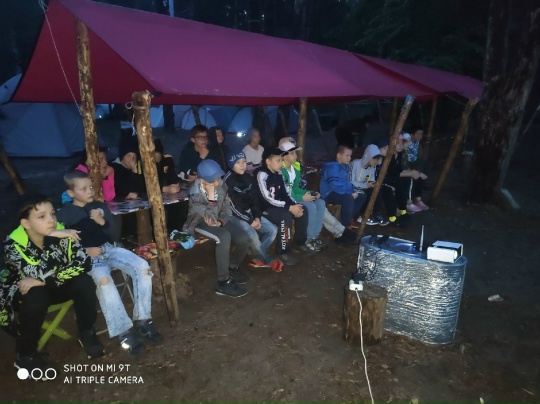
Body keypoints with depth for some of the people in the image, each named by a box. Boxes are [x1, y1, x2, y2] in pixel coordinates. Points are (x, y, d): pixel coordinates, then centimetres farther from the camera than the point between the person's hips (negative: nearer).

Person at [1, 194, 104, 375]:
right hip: (22, 292, -2)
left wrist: (44, 280, -29)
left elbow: (83, 262, -26)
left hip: (54, 286, 3)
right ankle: (25, 355, -9)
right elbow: (37, 274, -39)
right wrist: (51, 238, -43)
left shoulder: (60, 234, -19)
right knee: (35, 299, -35)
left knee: (84, 283, -25)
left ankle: (86, 333, -1)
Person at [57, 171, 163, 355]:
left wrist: (102, 222, -12)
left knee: (142, 267, -22)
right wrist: (84, 251, -14)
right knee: (104, 280, -36)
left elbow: (113, 233, 8)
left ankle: (142, 320, -12)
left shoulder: (100, 206, 10)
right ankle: (123, 332, -26)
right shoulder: (64, 214, 0)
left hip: (108, 249, 4)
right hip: (85, 257, -4)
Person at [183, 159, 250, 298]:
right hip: (200, 222, -5)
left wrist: (221, 221, -20)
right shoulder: (195, 193, -27)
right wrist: (211, 194, -33)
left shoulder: (220, 185, -11)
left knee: (243, 239, -18)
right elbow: (211, 217, -30)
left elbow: (226, 207, -2)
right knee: (224, 236, -36)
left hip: (219, 219, 5)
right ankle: (224, 282, -23)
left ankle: (233, 267, 14)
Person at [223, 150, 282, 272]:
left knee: (272, 230, -5)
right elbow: (233, 206, -18)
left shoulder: (248, 178, 4)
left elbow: (254, 199, 6)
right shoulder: (228, 180, -16)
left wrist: (257, 217, -9)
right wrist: (250, 221, -16)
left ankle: (258, 259, 2)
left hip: (249, 213, 7)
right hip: (234, 215, -7)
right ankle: (268, 261, -3)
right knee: (253, 236, -27)